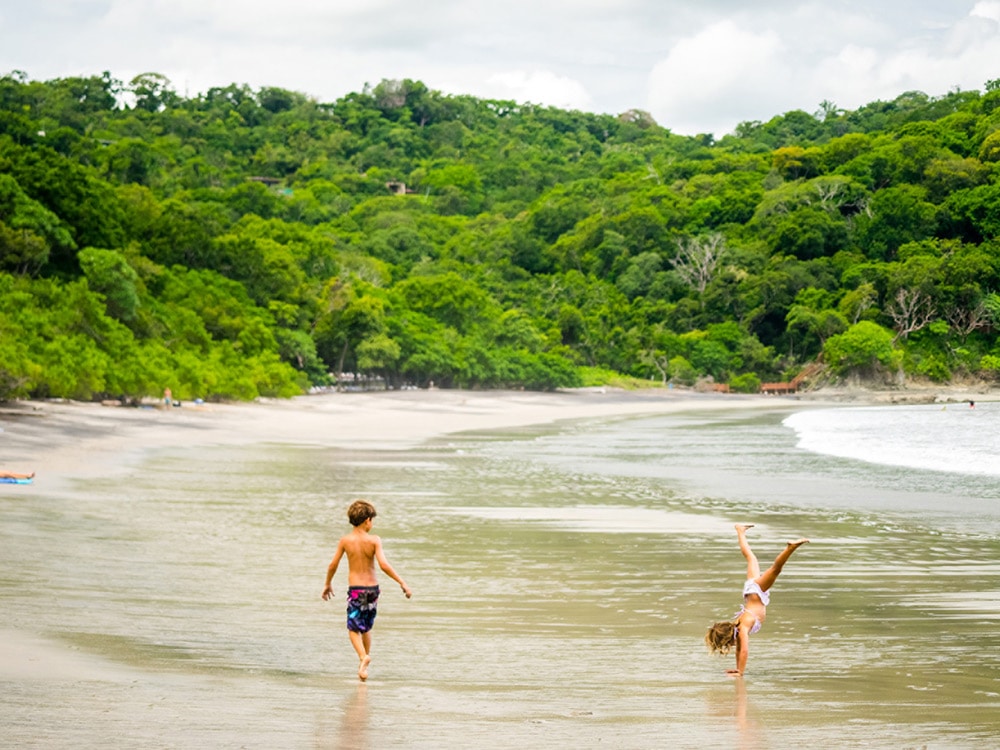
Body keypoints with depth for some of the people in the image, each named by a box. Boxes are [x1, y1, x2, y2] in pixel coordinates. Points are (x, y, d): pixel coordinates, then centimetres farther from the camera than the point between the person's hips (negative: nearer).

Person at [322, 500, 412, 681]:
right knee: (366, 628, 18)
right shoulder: (374, 540, -9)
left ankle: (363, 656, -22)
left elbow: (333, 565, 1)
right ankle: (364, 665, 21)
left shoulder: (345, 540, -4)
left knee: (353, 628, 4)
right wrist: (402, 583, -12)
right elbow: (384, 565, -17)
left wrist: (327, 584, 17)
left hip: (355, 589, -1)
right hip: (372, 588, 1)